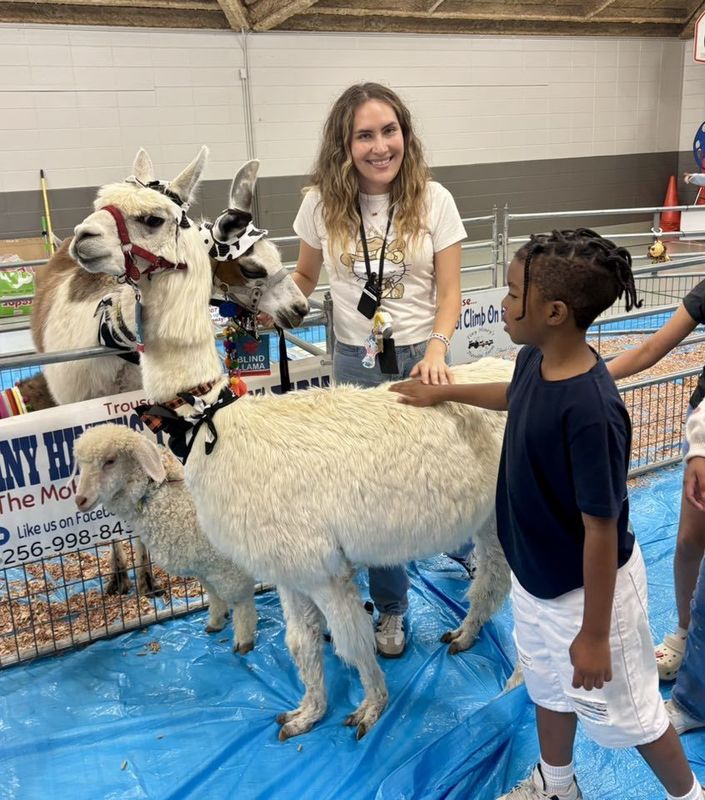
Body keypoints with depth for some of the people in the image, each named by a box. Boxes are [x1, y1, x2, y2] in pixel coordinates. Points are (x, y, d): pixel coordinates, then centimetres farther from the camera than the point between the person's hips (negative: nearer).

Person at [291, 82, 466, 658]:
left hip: (420, 359, -1)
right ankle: (392, 607, 30)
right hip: (355, 363, 1)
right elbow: (306, 275, 10)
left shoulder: (433, 200, -7)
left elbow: (449, 292, -6)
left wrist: (436, 349, -23)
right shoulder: (322, 203, -4)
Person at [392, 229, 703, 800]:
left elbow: (602, 529, -27)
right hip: (535, 574, 8)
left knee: (624, 710, 18)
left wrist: (594, 633, -17)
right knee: (550, 687, 29)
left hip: (587, 588, -8)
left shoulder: (591, 411, -35)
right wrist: (444, 392, 27)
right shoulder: (535, 360, -10)